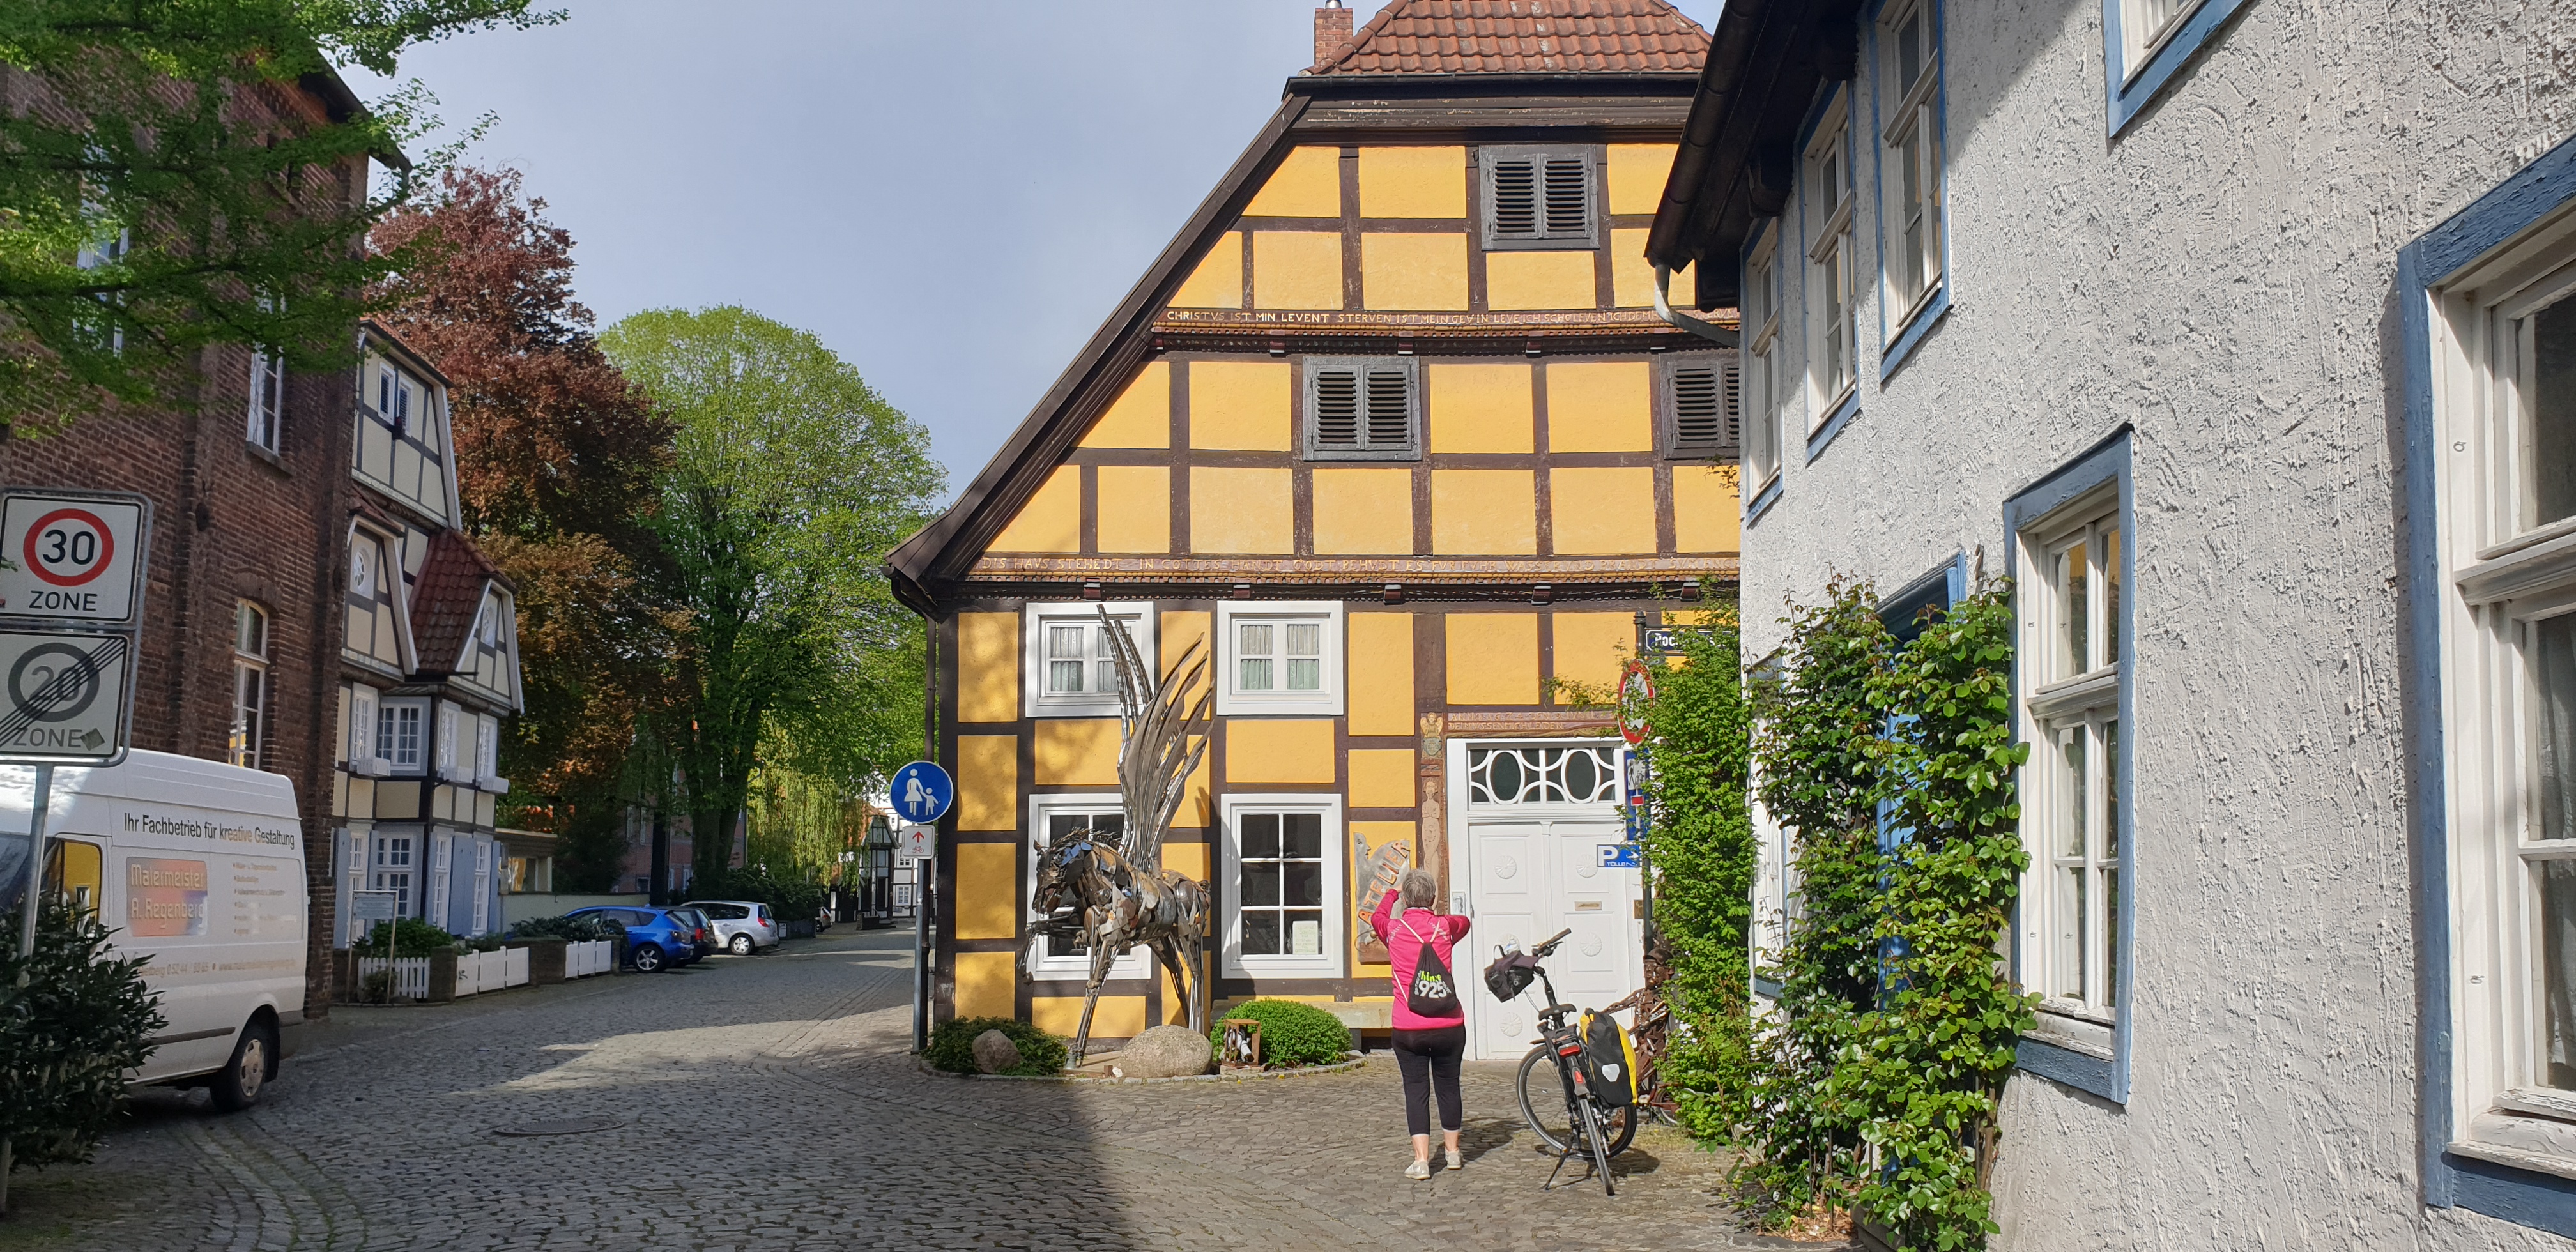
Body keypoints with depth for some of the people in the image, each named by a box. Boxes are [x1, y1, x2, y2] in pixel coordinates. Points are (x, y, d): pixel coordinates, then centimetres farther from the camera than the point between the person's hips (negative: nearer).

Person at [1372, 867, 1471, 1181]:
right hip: (1449, 1026, 1)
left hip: (1408, 1029, -1)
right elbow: (1465, 922, 24)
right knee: (1448, 1086, 15)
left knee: (1416, 1090, 4)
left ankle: (1421, 1160, -3)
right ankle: (1453, 1152, 28)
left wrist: (1393, 891, 42)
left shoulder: (1393, 929, -2)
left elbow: (1378, 916, 24)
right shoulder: (1445, 925, -1)